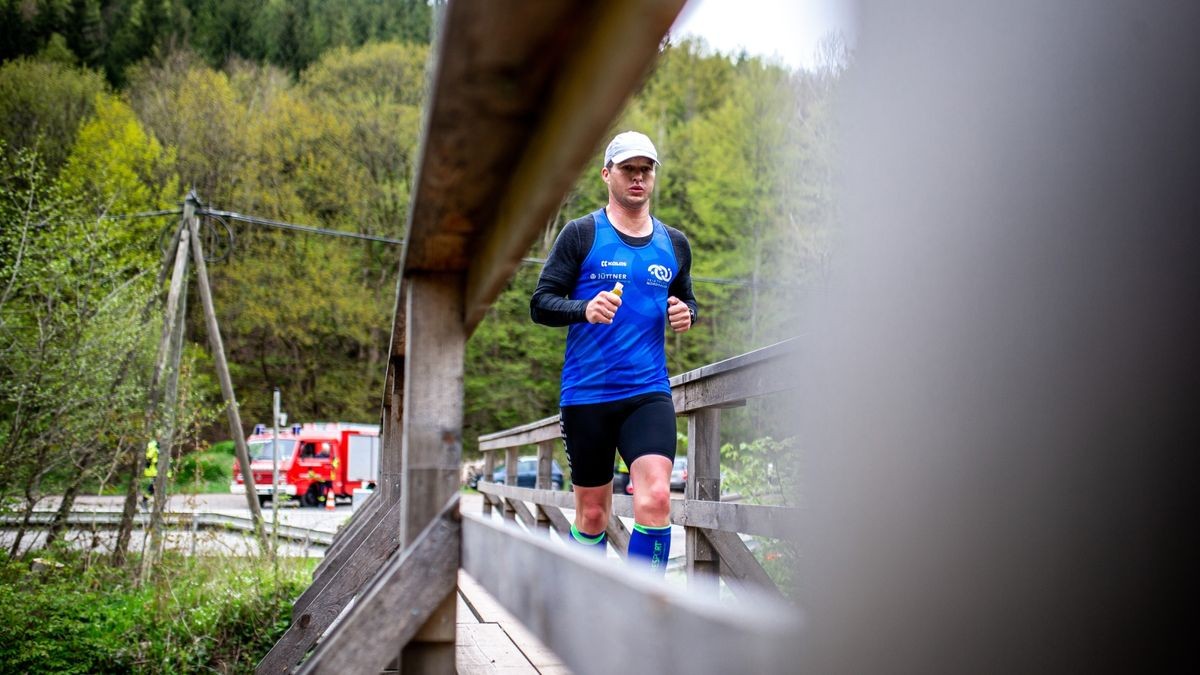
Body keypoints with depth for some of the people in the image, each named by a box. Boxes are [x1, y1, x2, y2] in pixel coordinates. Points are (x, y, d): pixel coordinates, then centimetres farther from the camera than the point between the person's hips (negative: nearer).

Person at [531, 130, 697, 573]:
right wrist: (585, 309, -21)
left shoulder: (674, 244, 13)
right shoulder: (581, 234, 2)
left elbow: (686, 299, 27)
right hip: (586, 393, -2)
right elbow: (540, 304, 0)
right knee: (592, 514, 6)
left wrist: (685, 314, 2)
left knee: (655, 498, -18)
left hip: (649, 392, 2)